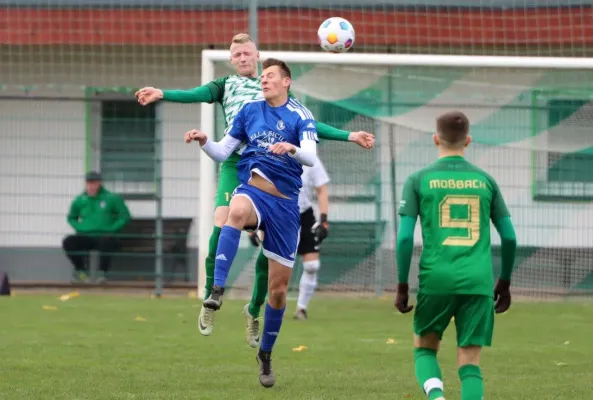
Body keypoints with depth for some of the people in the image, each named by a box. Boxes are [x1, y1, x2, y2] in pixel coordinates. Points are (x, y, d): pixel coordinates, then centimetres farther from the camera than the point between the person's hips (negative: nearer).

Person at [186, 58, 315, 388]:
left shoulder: (300, 115, 0)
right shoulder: (250, 111, 10)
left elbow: (311, 157, -15)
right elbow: (223, 152, 13)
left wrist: (291, 149, -36)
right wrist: (204, 142, -8)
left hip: (285, 202, 0)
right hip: (252, 189, 0)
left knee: (279, 287, 5)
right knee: (237, 211, -41)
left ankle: (266, 354, 25)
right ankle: (218, 290, -50)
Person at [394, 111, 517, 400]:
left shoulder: (419, 180, 4)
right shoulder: (485, 181, 9)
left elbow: (405, 237, -3)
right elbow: (509, 237, 9)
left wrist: (402, 286, 5)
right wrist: (504, 283, 21)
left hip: (436, 280, -1)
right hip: (478, 283, 1)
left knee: (424, 349, 18)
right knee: (470, 363, 6)